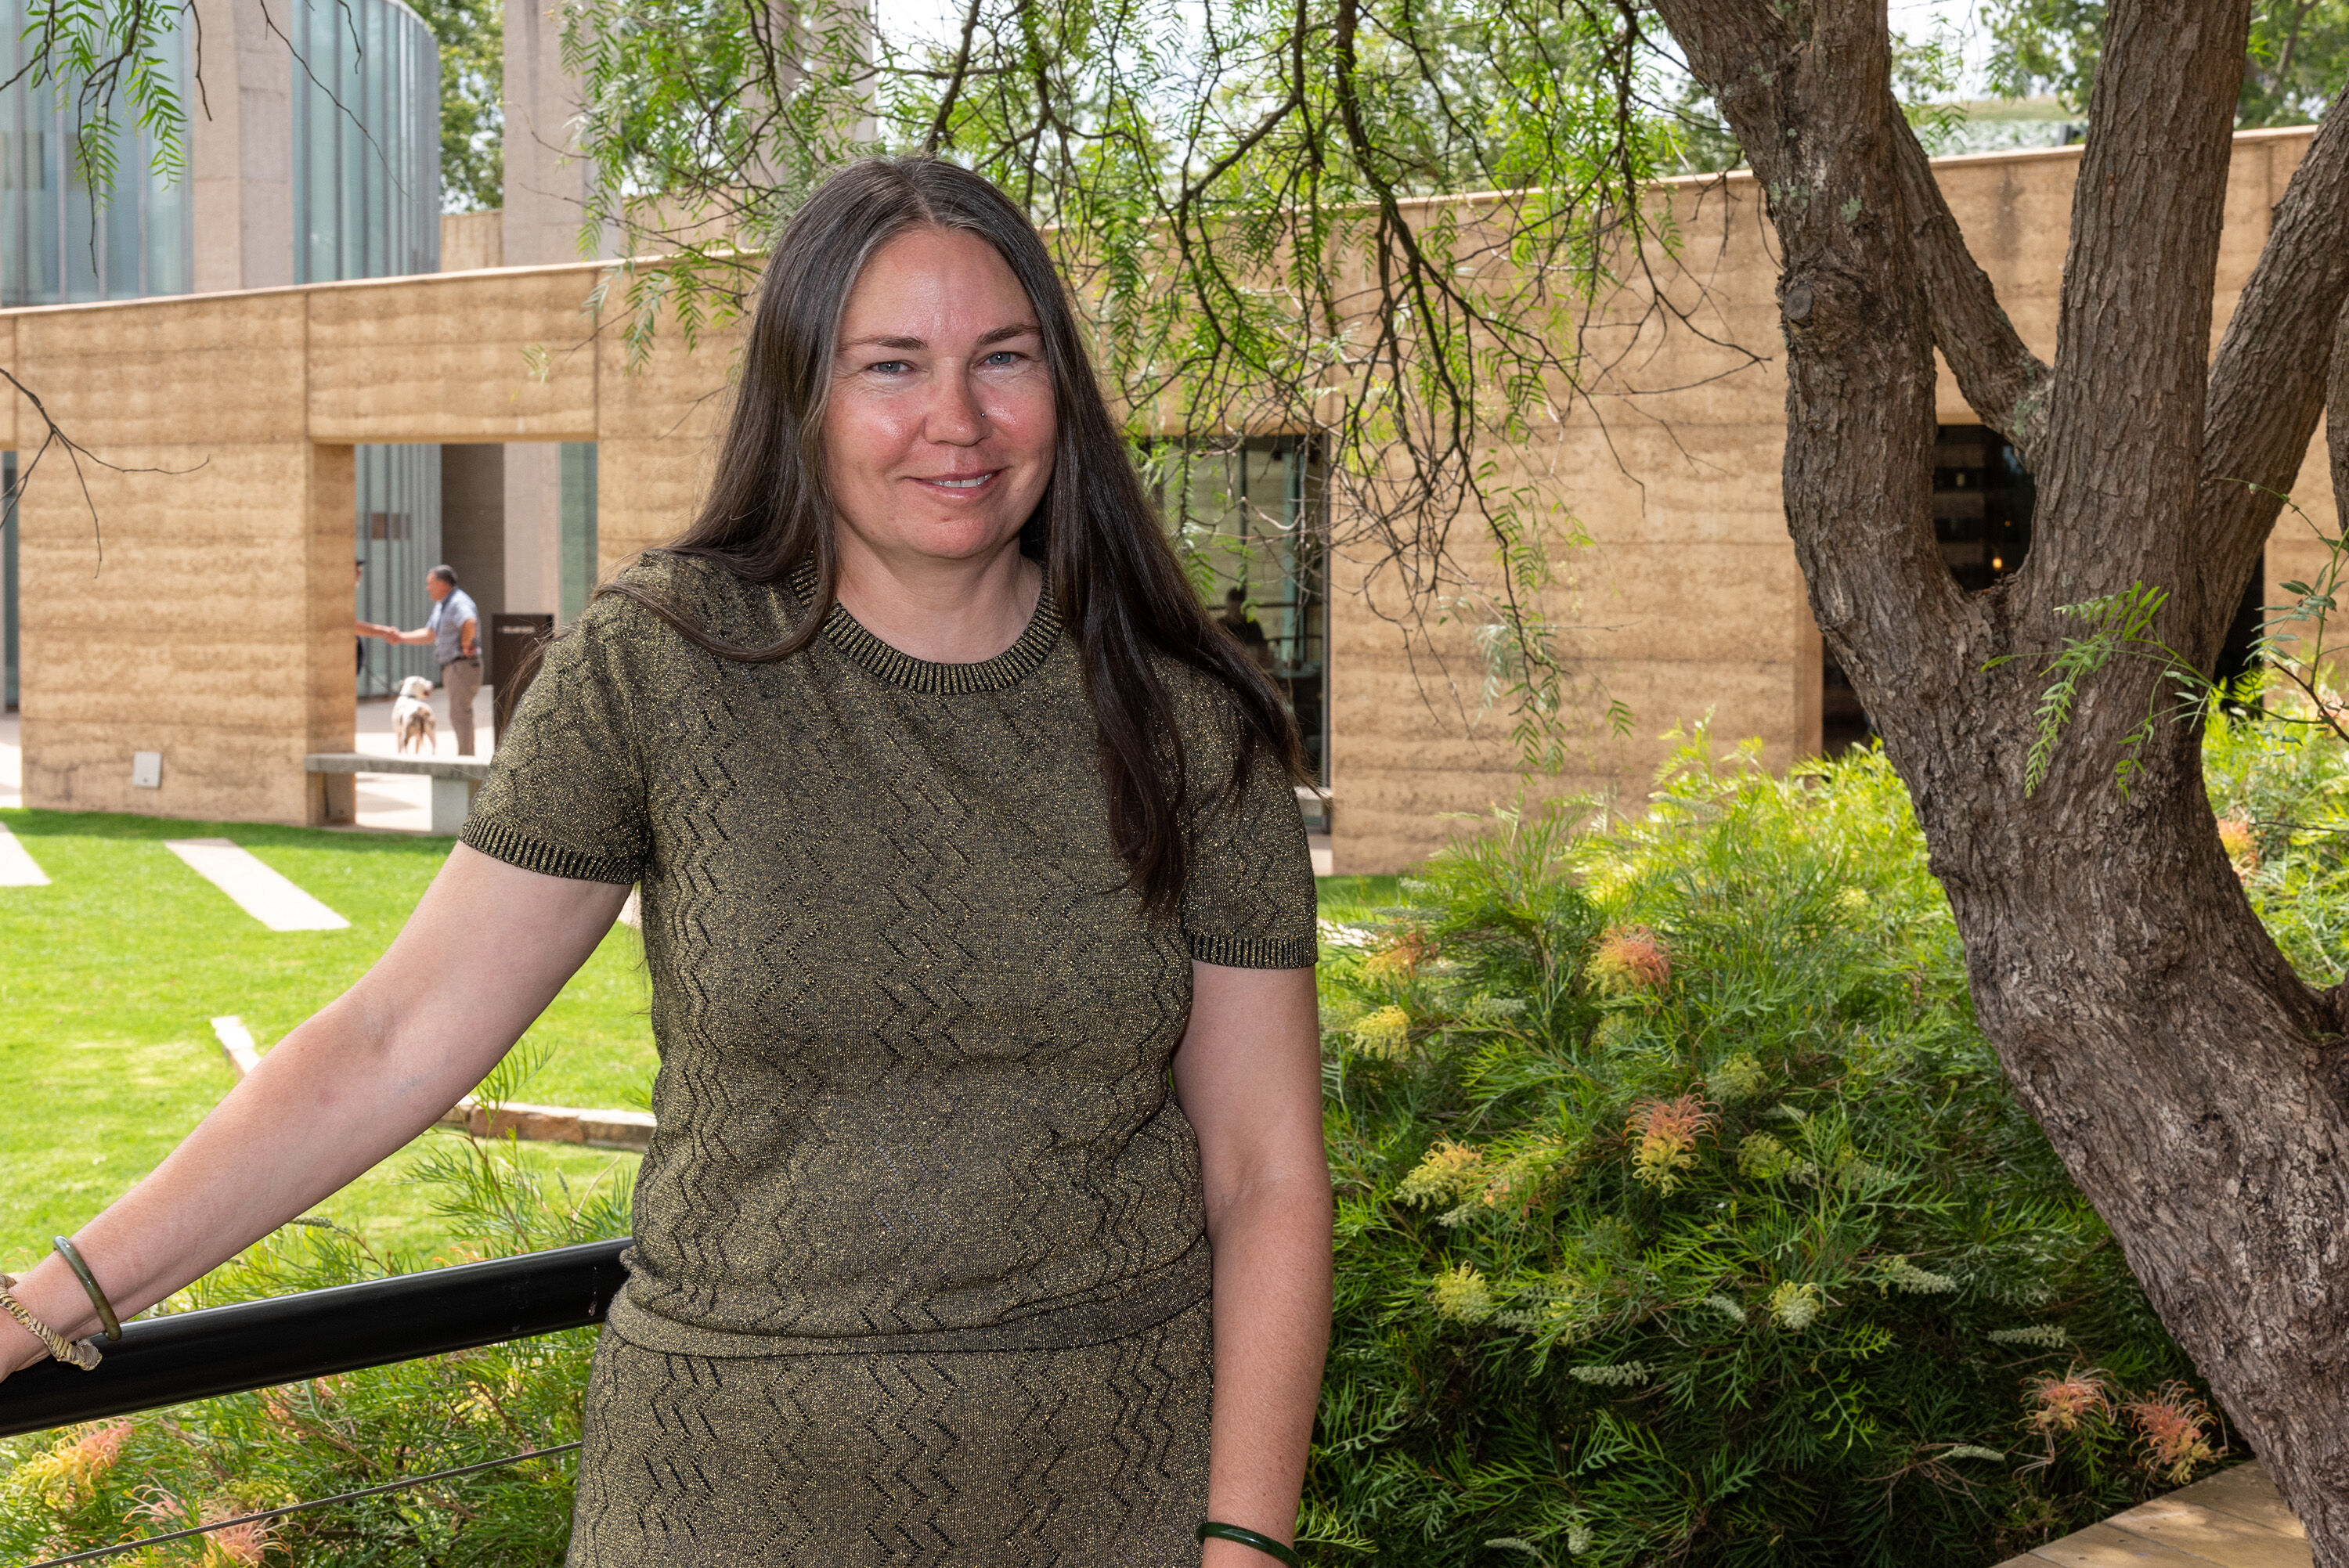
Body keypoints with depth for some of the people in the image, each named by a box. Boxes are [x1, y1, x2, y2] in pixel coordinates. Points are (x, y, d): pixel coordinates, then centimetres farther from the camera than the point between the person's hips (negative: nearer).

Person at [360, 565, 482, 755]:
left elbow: (470, 622, -38)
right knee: (460, 715, 13)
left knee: (459, 714, -12)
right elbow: (429, 634, 25)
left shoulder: (459, 602, -16)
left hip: (463, 665, -11)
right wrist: (401, 637, 18)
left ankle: (464, 758, -12)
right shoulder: (441, 605, 18)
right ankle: (467, 757, 17)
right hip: (451, 667, 11)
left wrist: (465, 644, -24)